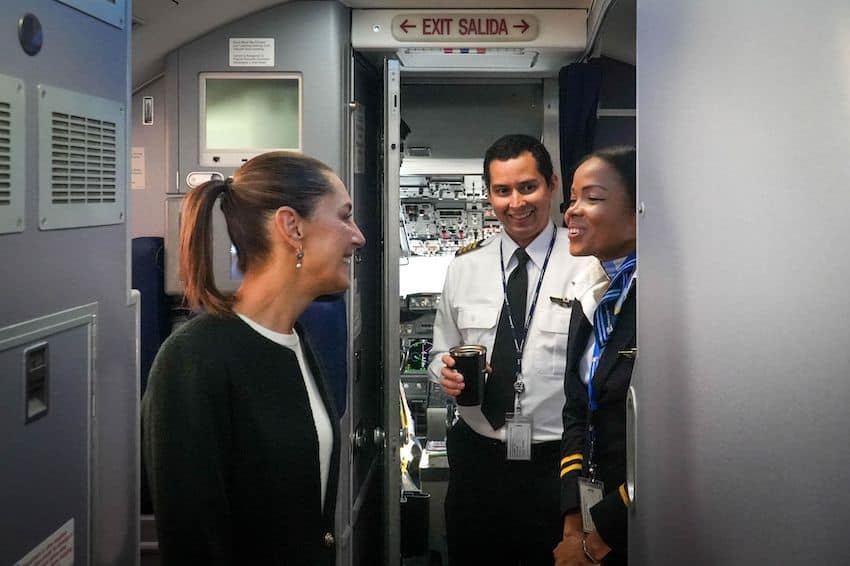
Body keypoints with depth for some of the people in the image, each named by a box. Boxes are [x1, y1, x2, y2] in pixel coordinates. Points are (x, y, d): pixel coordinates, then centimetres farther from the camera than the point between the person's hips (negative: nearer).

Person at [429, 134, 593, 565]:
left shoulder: (590, 265, -7)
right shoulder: (463, 267, 6)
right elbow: (441, 353, 16)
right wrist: (447, 371, -7)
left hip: (559, 463, -3)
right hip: (477, 460, 3)